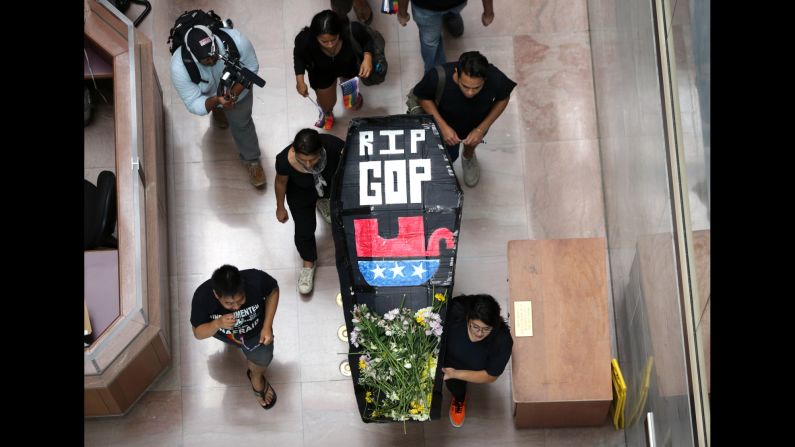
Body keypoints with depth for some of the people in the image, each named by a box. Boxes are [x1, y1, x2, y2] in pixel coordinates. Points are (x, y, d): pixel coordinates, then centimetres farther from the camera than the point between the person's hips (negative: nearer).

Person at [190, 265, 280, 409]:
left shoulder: (256, 280, -40)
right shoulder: (202, 296, -39)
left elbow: (273, 291, -16)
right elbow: (198, 333, -25)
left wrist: (267, 326, -22)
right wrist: (217, 324, -46)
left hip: (255, 331, -1)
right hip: (223, 331, 1)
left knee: (262, 359, -16)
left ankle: (256, 377, 17)